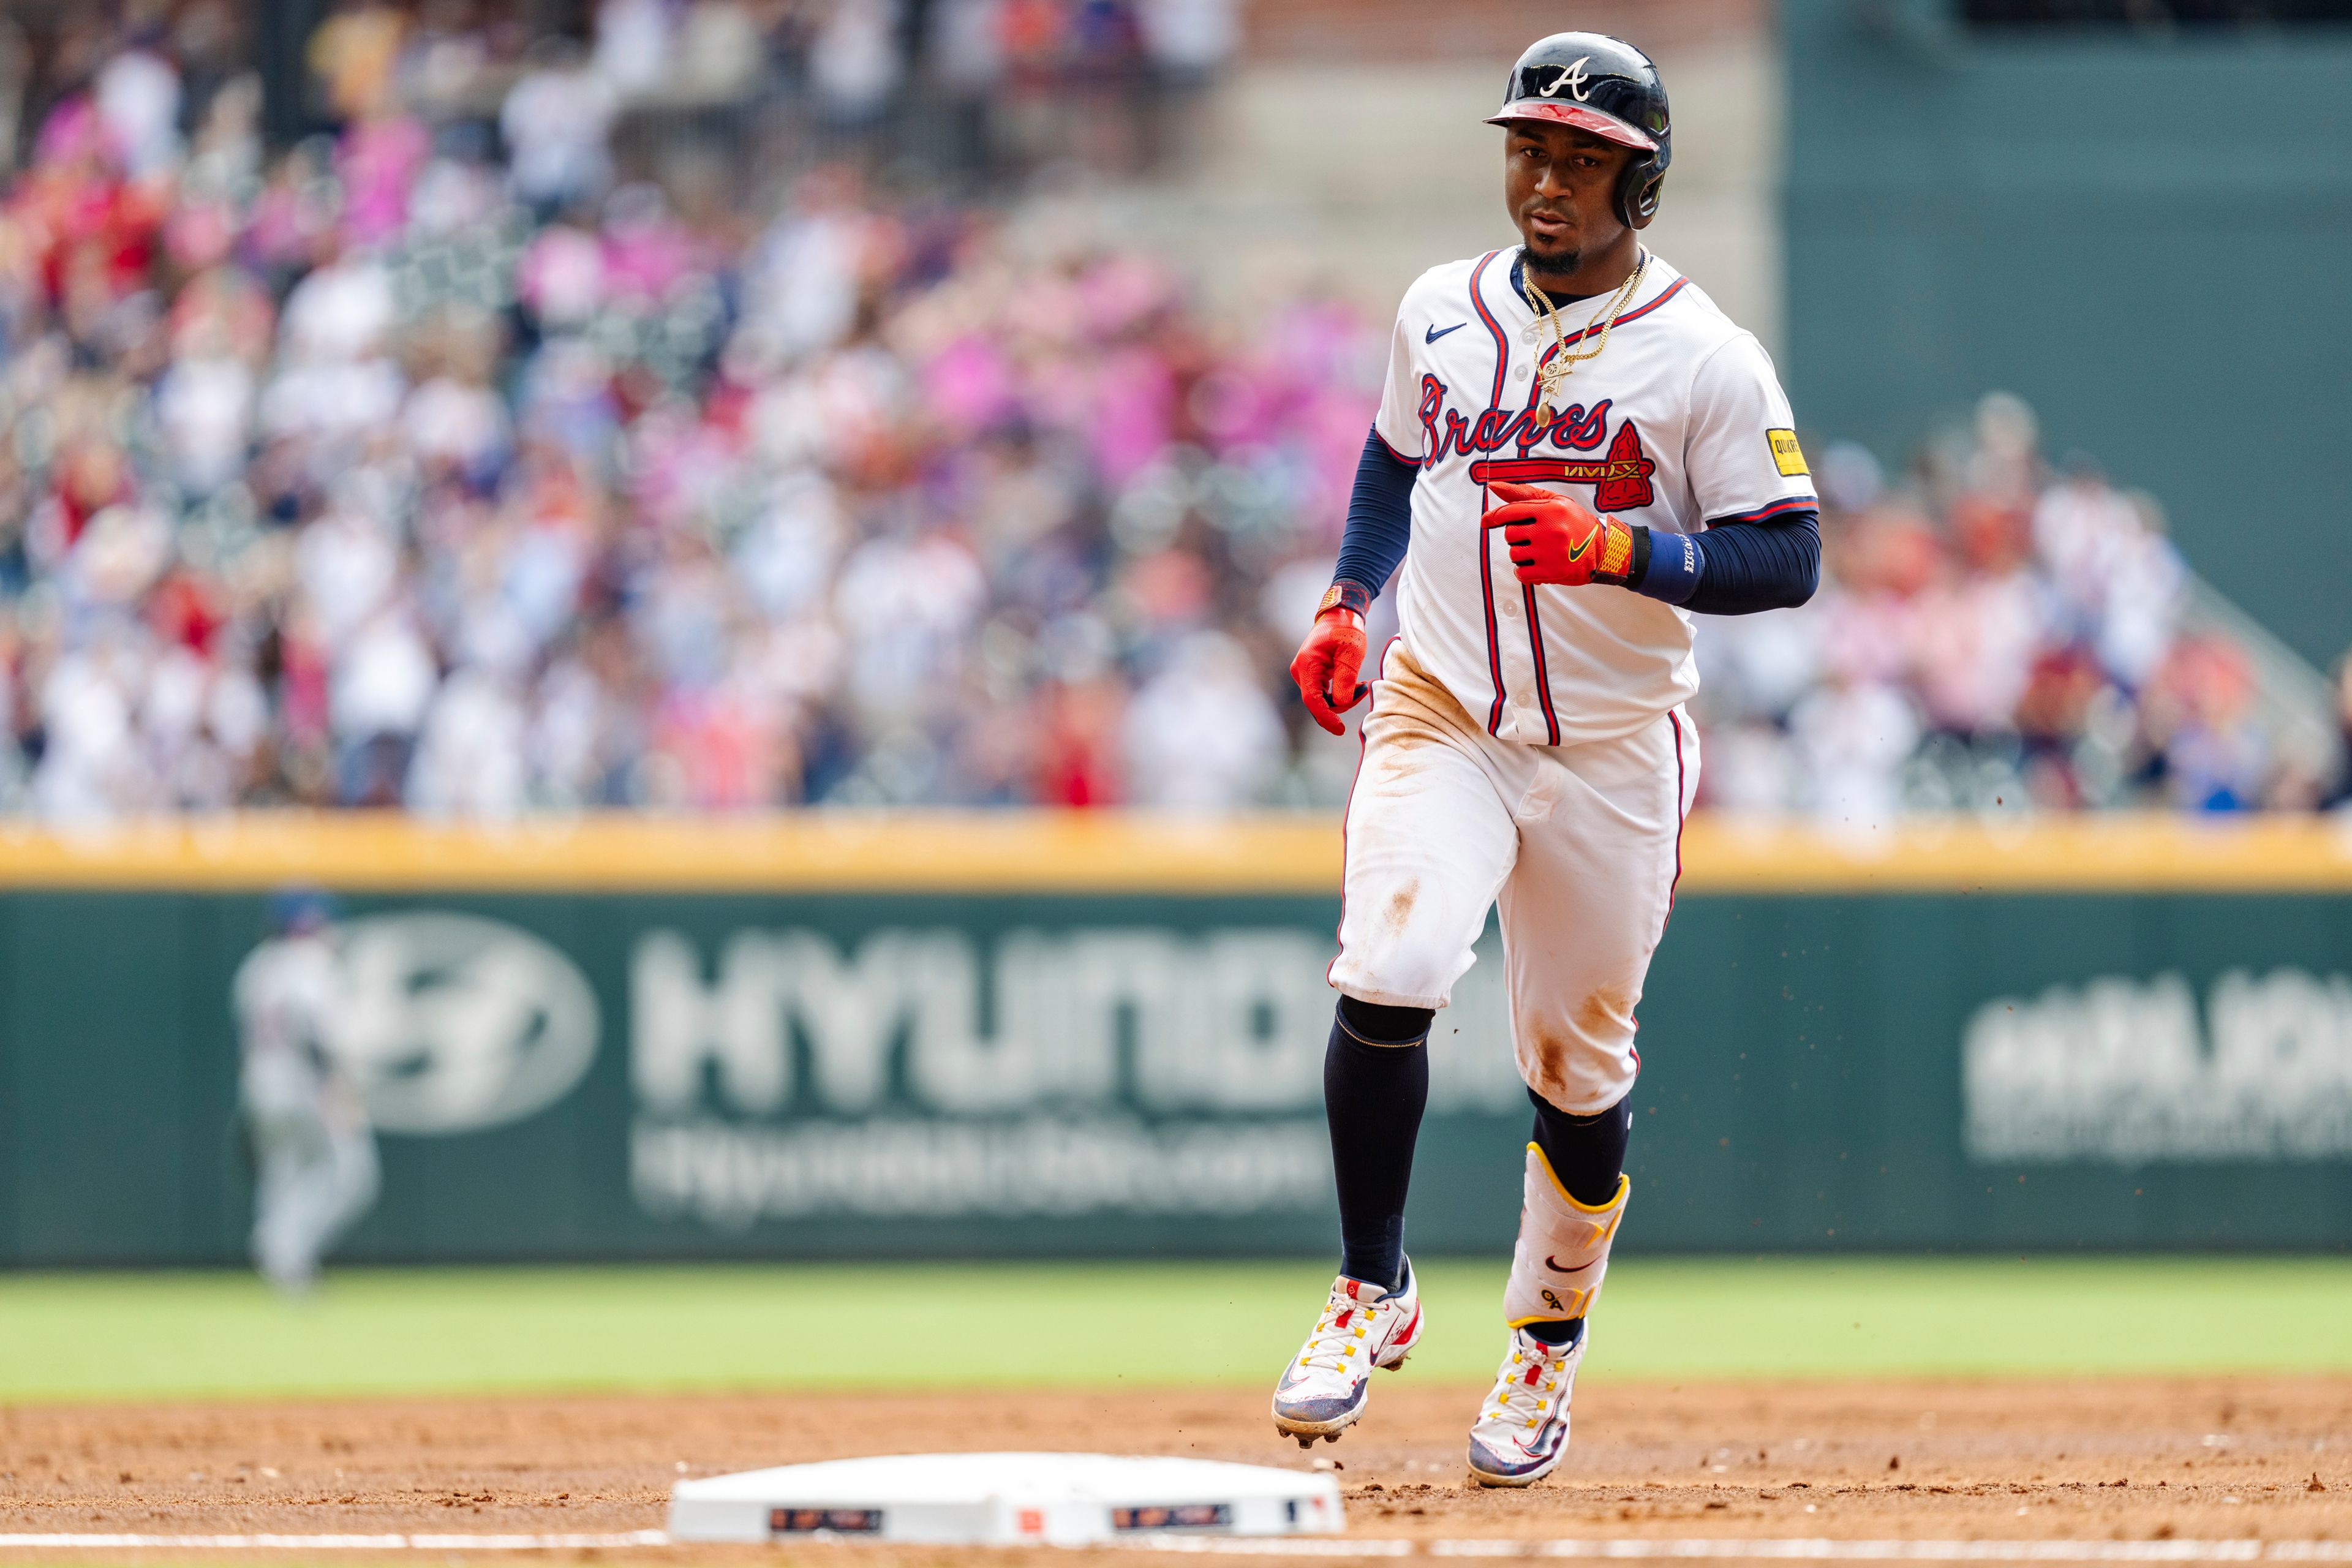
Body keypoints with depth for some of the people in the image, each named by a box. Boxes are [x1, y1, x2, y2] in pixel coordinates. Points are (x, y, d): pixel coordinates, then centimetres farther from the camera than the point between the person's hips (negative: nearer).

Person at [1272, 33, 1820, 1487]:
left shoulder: (1706, 357, -8)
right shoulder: (1441, 312, 6)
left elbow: (1788, 559, -9)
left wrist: (1621, 551, -24)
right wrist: (1348, 601, 9)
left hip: (1611, 751, -2)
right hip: (1438, 714, 2)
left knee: (1579, 1064, 7)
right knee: (1389, 975, -22)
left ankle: (1549, 1341, 30)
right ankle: (1374, 1293, -7)